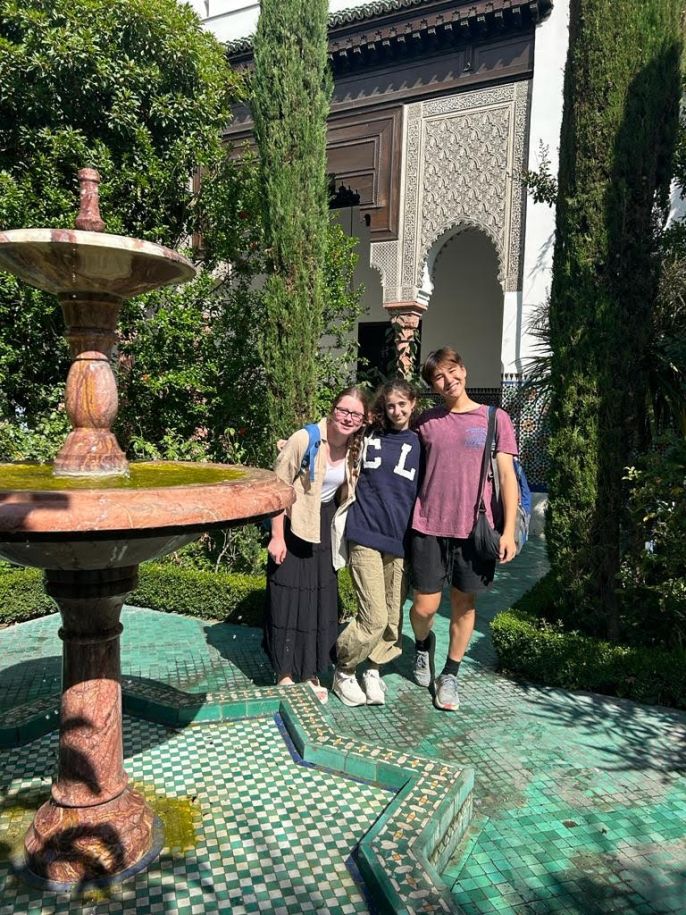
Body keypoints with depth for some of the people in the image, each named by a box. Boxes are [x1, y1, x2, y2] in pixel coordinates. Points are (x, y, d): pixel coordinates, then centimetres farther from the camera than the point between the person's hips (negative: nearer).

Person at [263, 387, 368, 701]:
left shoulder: (355, 448, -3)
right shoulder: (305, 439, -20)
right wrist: (277, 536, -17)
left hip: (325, 529, 5)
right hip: (294, 526, -5)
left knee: (322, 599, 10)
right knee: (288, 598, 2)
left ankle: (311, 673, 26)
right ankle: (285, 674, 19)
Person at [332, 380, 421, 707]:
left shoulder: (420, 444, 8)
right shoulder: (368, 436, 6)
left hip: (401, 541, 3)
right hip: (366, 536, -2)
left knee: (393, 616, 9)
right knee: (375, 616, -6)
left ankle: (374, 670, 31)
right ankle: (343, 671, 16)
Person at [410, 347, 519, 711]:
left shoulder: (495, 419, 1)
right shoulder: (426, 422, 5)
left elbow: (507, 477, 0)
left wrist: (509, 530, -5)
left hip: (474, 528, 0)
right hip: (429, 526, 1)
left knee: (464, 604, 10)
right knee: (424, 606, 3)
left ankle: (450, 675, 29)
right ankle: (423, 644, 36)